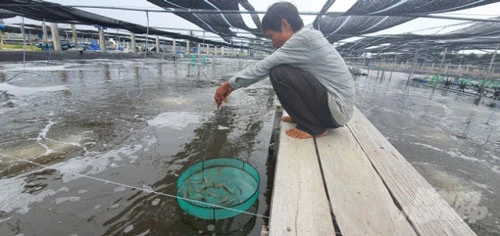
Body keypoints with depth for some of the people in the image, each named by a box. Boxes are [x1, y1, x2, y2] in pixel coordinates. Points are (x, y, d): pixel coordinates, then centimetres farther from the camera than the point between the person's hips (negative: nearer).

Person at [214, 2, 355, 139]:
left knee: (279, 73, -19)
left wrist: (229, 85, -5)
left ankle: (312, 127, -8)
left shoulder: (304, 38, -16)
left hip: (337, 108, -9)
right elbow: (266, 67, 11)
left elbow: (263, 67, -17)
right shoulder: (308, 38, 12)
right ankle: (305, 117, 15)